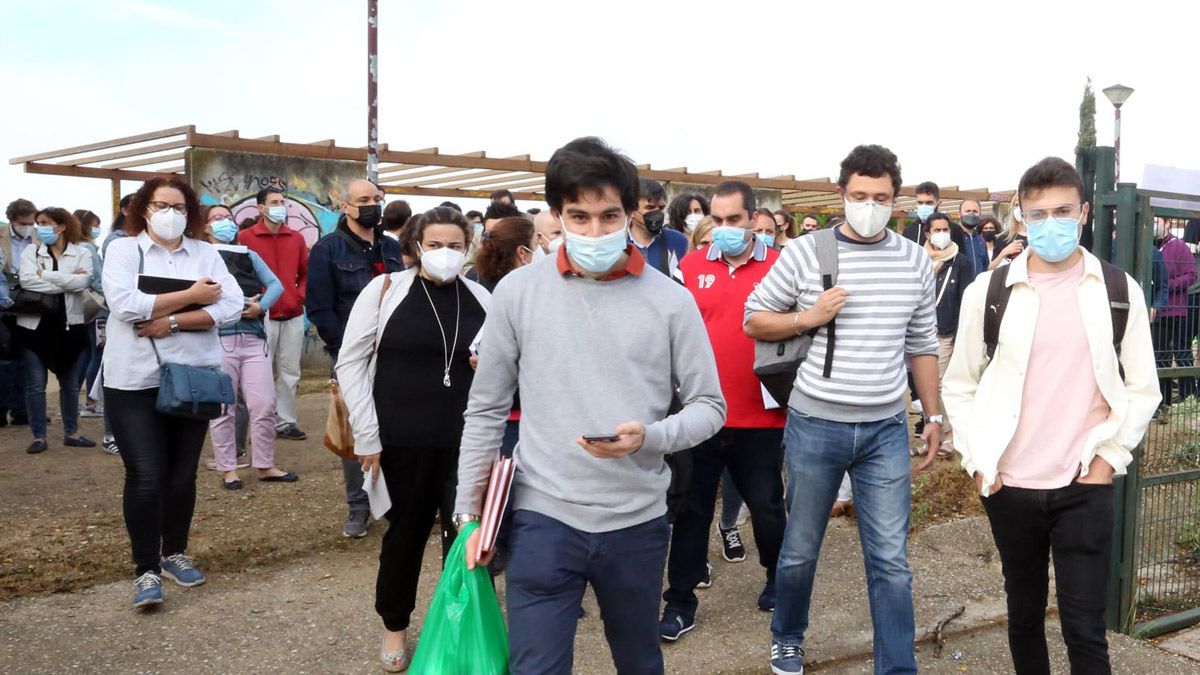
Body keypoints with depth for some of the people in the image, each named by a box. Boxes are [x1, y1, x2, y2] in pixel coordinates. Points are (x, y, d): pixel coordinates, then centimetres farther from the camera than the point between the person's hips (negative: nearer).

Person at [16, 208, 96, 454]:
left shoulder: (81, 253, 1)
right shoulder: (31, 251, 3)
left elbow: (84, 281, -16)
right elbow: (26, 280, -14)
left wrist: (46, 275, -13)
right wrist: (66, 283, -16)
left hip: (70, 326, 0)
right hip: (35, 325, 0)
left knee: (70, 383, 11)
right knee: (35, 385, 4)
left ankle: (71, 433, 23)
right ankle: (38, 436, 14)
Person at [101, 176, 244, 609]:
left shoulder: (205, 253, 5)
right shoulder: (123, 249, 0)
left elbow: (231, 306, -8)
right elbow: (125, 304, -17)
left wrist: (171, 321, -17)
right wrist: (191, 296, -13)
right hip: (135, 381, -2)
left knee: (183, 475, 11)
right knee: (145, 476, -5)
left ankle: (175, 554, 28)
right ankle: (145, 570, 6)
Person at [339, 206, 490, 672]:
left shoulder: (480, 300, 4)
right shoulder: (385, 290, -3)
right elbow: (350, 363, -3)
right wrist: (366, 436, -7)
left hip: (464, 442, 2)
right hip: (401, 440, -2)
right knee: (406, 532, 12)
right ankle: (394, 626, 34)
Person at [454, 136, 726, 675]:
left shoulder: (670, 300, -4)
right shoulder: (517, 292, -2)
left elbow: (709, 406, 1)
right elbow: (486, 411, 4)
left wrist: (649, 437, -19)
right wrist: (470, 512, 4)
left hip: (638, 522, 1)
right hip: (542, 520, -1)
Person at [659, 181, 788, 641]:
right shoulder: (691, 266, 2)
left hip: (760, 416, -1)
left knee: (766, 505, 14)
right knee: (692, 508, 10)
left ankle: (778, 579, 39)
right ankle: (680, 601, 21)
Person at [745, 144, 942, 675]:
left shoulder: (915, 261, 4)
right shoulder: (804, 253, -5)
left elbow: (922, 346, 12)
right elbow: (753, 320, 2)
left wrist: (933, 416, 13)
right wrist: (809, 318, -14)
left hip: (885, 430, 2)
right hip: (815, 425, -1)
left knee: (891, 561, 2)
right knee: (800, 549, 14)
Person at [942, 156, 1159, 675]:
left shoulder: (1119, 291, 0)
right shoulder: (987, 291, -1)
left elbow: (1143, 388, 6)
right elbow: (959, 386, 5)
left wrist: (1109, 456, -2)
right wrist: (978, 461, -1)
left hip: (1085, 485, -1)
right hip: (1009, 486, 1)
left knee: (1084, 628, 1)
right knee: (1024, 614, 15)